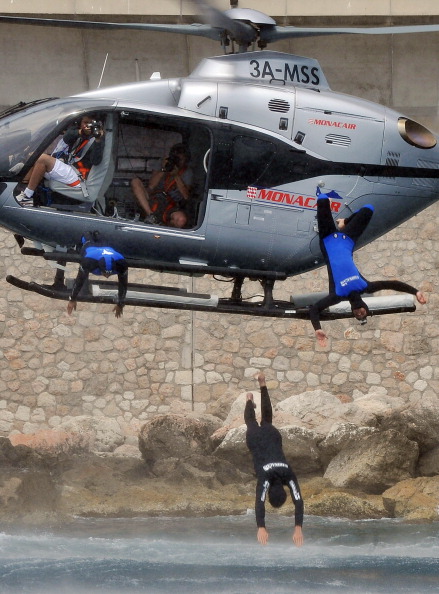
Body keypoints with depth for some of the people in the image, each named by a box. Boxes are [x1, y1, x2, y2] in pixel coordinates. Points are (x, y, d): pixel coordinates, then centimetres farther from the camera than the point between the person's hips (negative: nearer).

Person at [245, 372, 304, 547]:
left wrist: (298, 528, -47)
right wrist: (261, 528, -60)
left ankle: (262, 385, 55)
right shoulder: (265, 478, -42)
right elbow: (259, 502, -49)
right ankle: (250, 400, 64)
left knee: (266, 421, 33)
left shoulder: (289, 476, -36)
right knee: (252, 423, 33)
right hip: (256, 438, -1)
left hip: (272, 436, 1)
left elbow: (298, 501, -39)